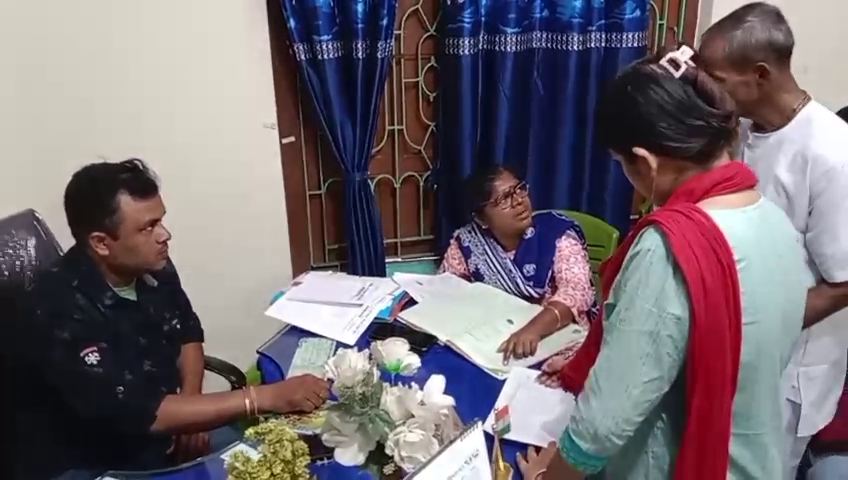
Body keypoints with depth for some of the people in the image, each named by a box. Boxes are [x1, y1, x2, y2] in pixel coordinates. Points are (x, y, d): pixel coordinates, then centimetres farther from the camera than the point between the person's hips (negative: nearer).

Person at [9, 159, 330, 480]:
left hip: (159, 437, 6)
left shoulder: (152, 268, -8)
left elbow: (187, 332, 10)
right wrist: (264, 397, -34)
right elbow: (139, 413, -33)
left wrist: (190, 408, -6)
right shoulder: (61, 311, -28)